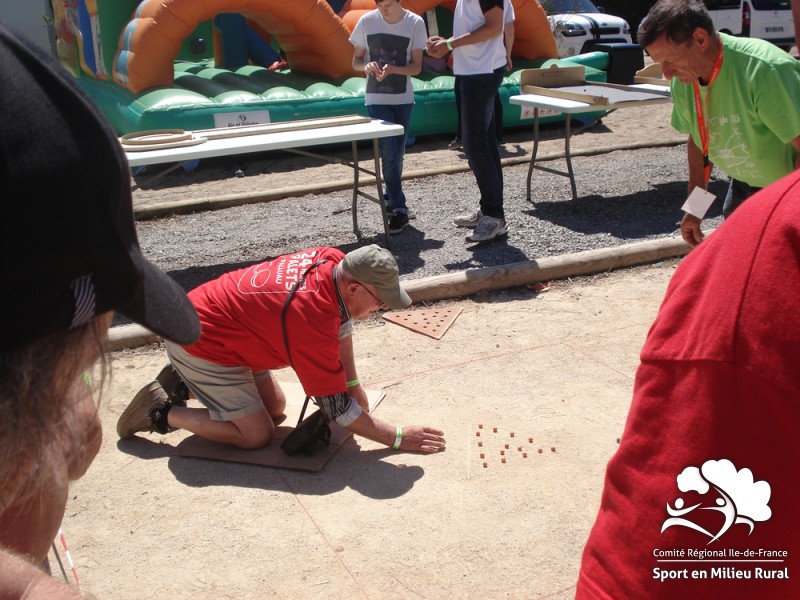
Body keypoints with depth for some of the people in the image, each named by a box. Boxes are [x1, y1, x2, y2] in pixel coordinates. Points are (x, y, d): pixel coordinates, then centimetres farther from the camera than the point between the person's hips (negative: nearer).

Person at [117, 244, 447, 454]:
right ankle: (161, 412, 2)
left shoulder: (334, 260, -12)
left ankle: (184, 382, 22)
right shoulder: (312, 319, -33)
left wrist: (353, 385, 4)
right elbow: (337, 407, -25)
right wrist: (399, 438, -18)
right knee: (256, 435, -10)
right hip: (199, 346, -9)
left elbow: (342, 322, 7)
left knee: (275, 407, 13)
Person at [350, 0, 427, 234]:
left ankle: (392, 199, 28)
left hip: (403, 99, 1)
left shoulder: (415, 23, -6)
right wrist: (366, 66, -20)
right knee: (389, 153, -10)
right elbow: (356, 61, 3)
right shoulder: (367, 21, -5)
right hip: (377, 99, -1)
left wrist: (392, 69, -23)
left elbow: (416, 66, -4)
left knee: (397, 154, 9)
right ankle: (399, 209, -4)